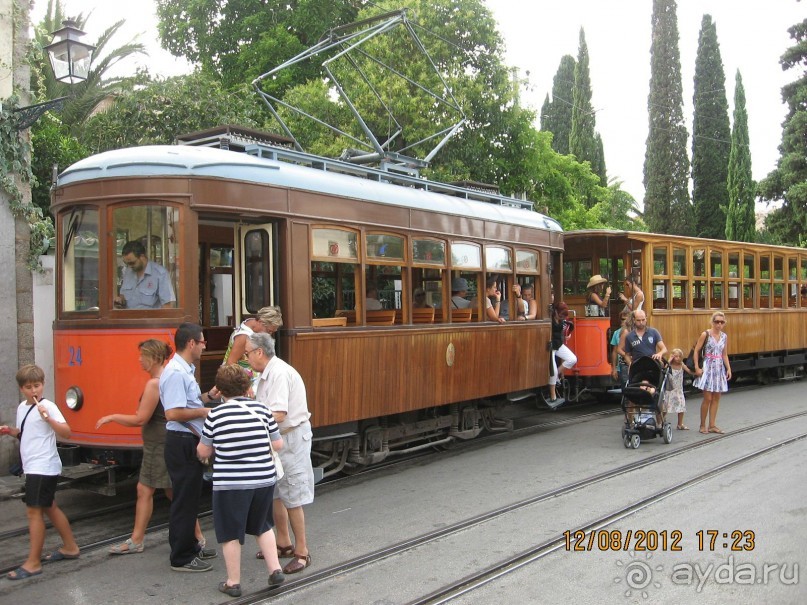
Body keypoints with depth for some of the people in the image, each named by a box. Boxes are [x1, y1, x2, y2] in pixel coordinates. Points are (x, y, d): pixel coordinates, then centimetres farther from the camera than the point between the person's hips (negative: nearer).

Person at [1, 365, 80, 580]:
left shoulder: (48, 406, -14)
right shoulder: (22, 408, 11)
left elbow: (66, 433, -22)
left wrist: (47, 418, -33)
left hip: (43, 468, -9)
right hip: (33, 467, 9)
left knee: (33, 511, -7)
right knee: (49, 507, 17)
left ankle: (33, 563, -2)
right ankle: (70, 547, 29)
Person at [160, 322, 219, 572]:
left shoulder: (185, 371, 14)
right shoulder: (176, 373, -20)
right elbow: (173, 412, -27)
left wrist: (208, 396, 8)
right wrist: (203, 411, -18)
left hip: (190, 442, 11)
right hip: (182, 442, -11)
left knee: (190, 497, 20)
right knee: (185, 500, -2)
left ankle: (190, 546, 33)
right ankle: (181, 558, 8)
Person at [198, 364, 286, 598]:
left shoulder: (215, 415, -8)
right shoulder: (261, 409, -1)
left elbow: (203, 452, 1)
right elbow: (278, 444, 5)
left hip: (230, 483, -3)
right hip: (264, 479, 3)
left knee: (231, 532, 11)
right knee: (262, 526, 23)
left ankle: (233, 583, 19)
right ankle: (275, 570, 21)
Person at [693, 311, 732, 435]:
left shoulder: (724, 336, 9)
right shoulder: (705, 334, -7)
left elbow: (724, 355, 14)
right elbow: (696, 351, -7)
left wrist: (728, 369, 5)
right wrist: (697, 368, -13)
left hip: (719, 369, 6)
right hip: (707, 368, -6)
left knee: (716, 398, 6)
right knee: (708, 398, -6)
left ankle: (712, 425, 14)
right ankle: (703, 425, 7)